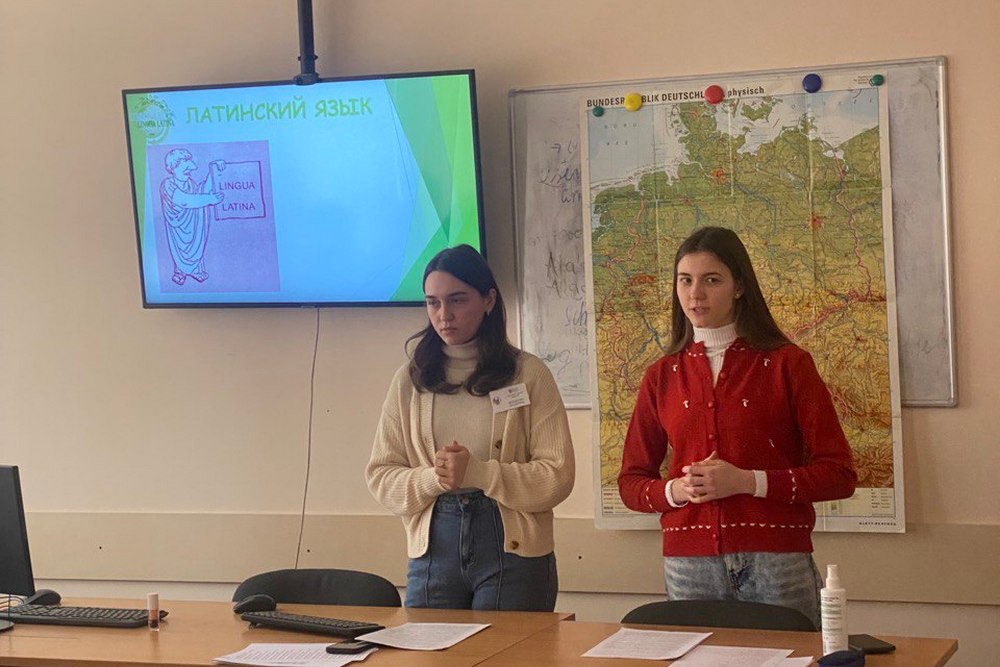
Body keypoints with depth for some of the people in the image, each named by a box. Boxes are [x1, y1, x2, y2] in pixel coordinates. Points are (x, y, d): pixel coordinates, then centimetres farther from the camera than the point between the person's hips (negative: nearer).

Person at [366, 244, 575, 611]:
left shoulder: (528, 374, 0)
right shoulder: (410, 380, 8)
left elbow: (557, 476, -6)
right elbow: (380, 475, 6)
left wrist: (476, 473, -17)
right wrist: (432, 479, -13)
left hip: (512, 550, -2)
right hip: (432, 550, 2)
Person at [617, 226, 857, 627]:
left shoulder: (787, 364, 0)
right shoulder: (663, 376, 10)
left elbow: (839, 475, -4)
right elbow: (631, 483, 14)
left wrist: (746, 481, -15)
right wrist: (677, 490, -8)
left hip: (775, 563, -2)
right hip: (689, 564, 2)